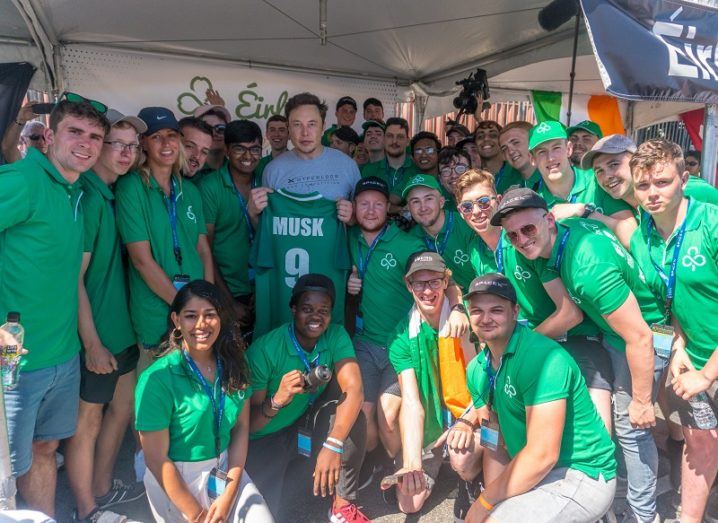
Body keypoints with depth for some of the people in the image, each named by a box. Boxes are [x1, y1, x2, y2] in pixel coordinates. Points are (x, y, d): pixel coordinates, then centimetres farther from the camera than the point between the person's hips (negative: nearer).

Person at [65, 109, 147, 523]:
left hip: (120, 326, 9)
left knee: (124, 407, 21)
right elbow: (73, 278, -21)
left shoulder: (113, 194, 6)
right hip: (93, 335, -9)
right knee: (88, 421, 9)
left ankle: (102, 488, 42)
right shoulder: (85, 197, -19)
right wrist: (92, 344, -18)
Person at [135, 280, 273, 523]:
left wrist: (229, 494, -9)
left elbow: (241, 427, -1)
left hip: (226, 468, 4)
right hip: (176, 479, -4)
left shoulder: (232, 363, -4)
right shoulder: (157, 379, -19)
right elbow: (156, 459, -16)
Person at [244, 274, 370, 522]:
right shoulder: (264, 350, -23)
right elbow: (247, 423, -20)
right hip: (267, 437, -3)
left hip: (309, 423, 3)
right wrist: (277, 401, -41)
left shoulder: (336, 335, -13)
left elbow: (354, 390, -26)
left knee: (352, 412, -25)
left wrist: (333, 445, -40)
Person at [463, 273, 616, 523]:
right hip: (531, 470, 8)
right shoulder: (477, 369, 2)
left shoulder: (542, 358, -25)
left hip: (582, 476, -8)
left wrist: (485, 502, -19)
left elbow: (543, 455, -27)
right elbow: (493, 436, 6)